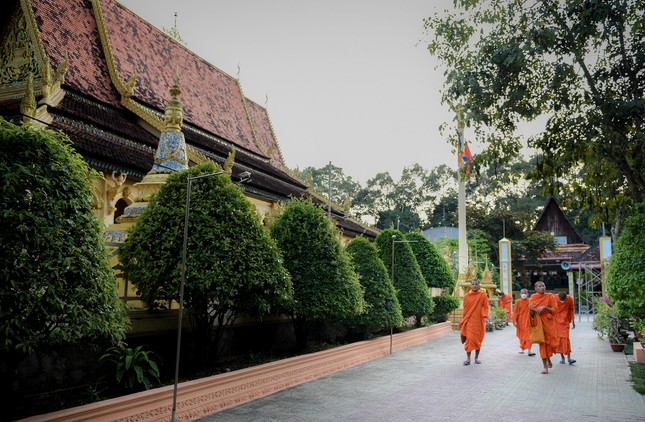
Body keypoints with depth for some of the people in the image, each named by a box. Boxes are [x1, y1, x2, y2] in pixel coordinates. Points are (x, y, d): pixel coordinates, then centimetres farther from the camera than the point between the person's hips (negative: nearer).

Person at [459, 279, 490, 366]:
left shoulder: (483, 295, -1)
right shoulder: (466, 296, 3)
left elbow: (486, 306, -1)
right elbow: (465, 309, 9)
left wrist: (485, 316, -16)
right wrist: (463, 321, 11)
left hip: (479, 321, 0)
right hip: (469, 320, 0)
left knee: (478, 339, 8)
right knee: (469, 338, -4)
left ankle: (476, 357, 21)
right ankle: (468, 358, 3)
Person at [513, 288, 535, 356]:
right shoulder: (518, 301, -1)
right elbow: (516, 312, 1)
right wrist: (515, 321, -4)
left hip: (528, 321, -1)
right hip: (520, 321, 1)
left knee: (528, 335, -7)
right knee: (521, 335, 12)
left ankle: (529, 351, -7)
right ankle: (522, 348, 29)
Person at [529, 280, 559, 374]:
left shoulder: (550, 296, -3)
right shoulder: (533, 298, -1)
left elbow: (554, 310, -8)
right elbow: (531, 315, 3)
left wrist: (544, 307, -23)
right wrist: (530, 309, -19)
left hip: (549, 323, 0)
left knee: (551, 342, -3)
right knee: (542, 343, 1)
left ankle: (548, 358, 30)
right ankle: (545, 366, 9)